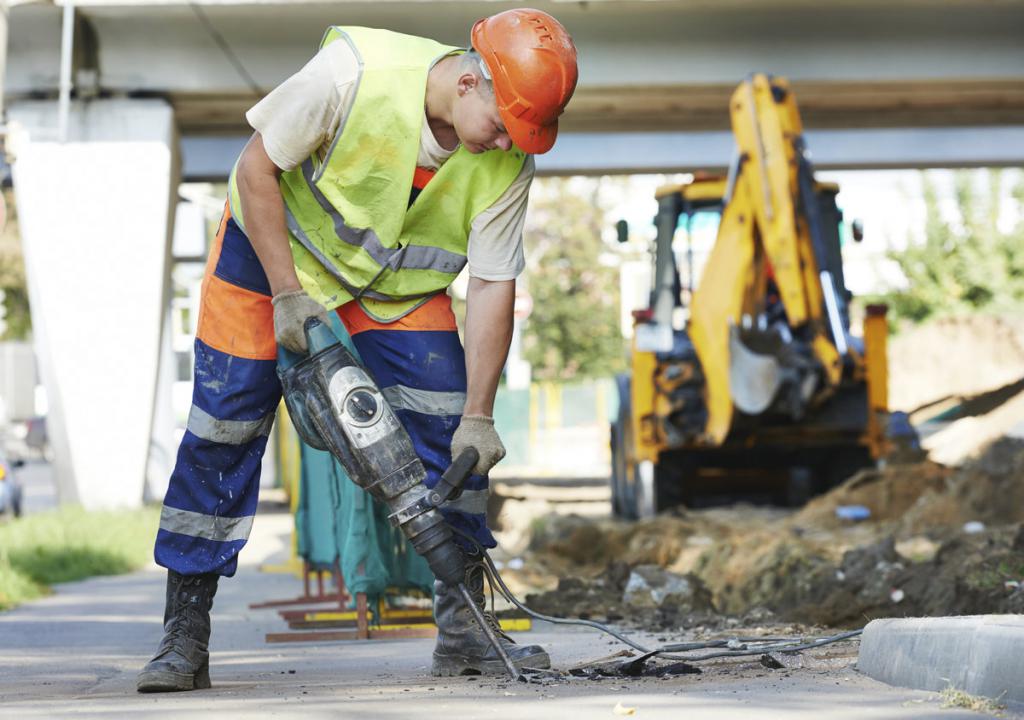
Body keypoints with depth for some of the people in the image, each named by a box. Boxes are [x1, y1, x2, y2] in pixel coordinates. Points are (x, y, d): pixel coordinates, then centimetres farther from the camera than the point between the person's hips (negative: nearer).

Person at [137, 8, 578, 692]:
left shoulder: (508, 162, -22)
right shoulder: (355, 71, -34)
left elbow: (493, 285, -16)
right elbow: (256, 168, -23)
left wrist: (478, 416, -18)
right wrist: (286, 295, -23)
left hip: (400, 281, 3)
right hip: (277, 246, -3)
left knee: (449, 428, -9)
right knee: (224, 427, -6)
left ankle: (462, 626, -2)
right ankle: (184, 637, 2)